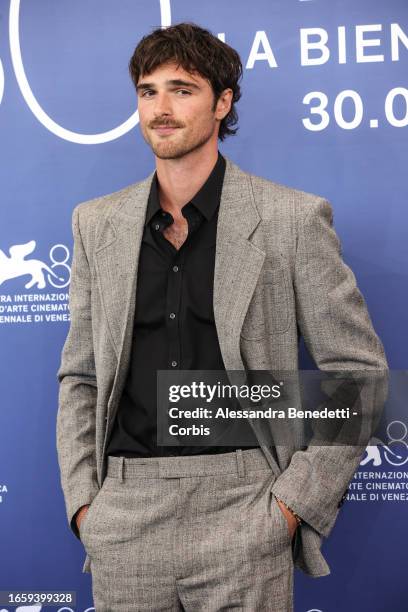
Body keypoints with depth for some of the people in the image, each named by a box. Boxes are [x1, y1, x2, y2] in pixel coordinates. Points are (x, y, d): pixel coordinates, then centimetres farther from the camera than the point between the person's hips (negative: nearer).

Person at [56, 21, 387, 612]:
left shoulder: (293, 218, -3)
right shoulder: (97, 223, 7)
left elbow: (359, 370, -2)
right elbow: (80, 376, 12)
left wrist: (295, 501, -7)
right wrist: (82, 500, 2)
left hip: (241, 514, -3)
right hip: (123, 521, 3)